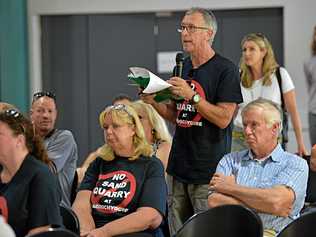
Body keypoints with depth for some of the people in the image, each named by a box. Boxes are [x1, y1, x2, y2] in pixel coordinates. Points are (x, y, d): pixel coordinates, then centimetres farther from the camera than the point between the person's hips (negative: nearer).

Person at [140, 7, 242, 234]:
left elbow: (223, 119, -14)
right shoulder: (182, 68, 14)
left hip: (209, 171, -7)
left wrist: (191, 95, -20)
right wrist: (154, 102, 2)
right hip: (178, 167, 7)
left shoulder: (226, 69, -8)